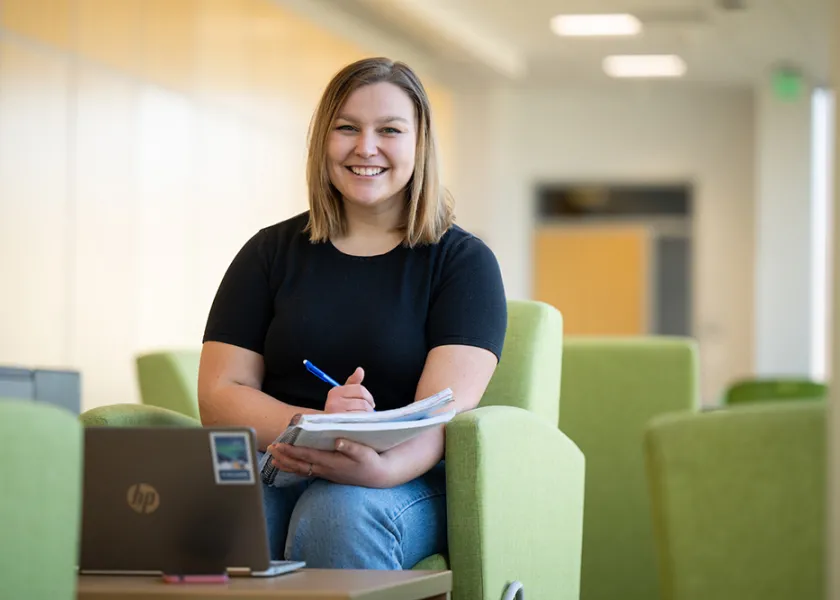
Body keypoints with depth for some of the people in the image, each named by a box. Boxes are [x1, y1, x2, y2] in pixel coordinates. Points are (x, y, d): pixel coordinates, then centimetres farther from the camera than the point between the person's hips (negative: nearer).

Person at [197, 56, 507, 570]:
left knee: (337, 512, -36)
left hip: (409, 483, -1)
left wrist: (381, 468, -31)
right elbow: (219, 395, 5)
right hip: (273, 470, 2)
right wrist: (314, 424, -16)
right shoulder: (271, 253, 15)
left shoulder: (463, 261, 6)